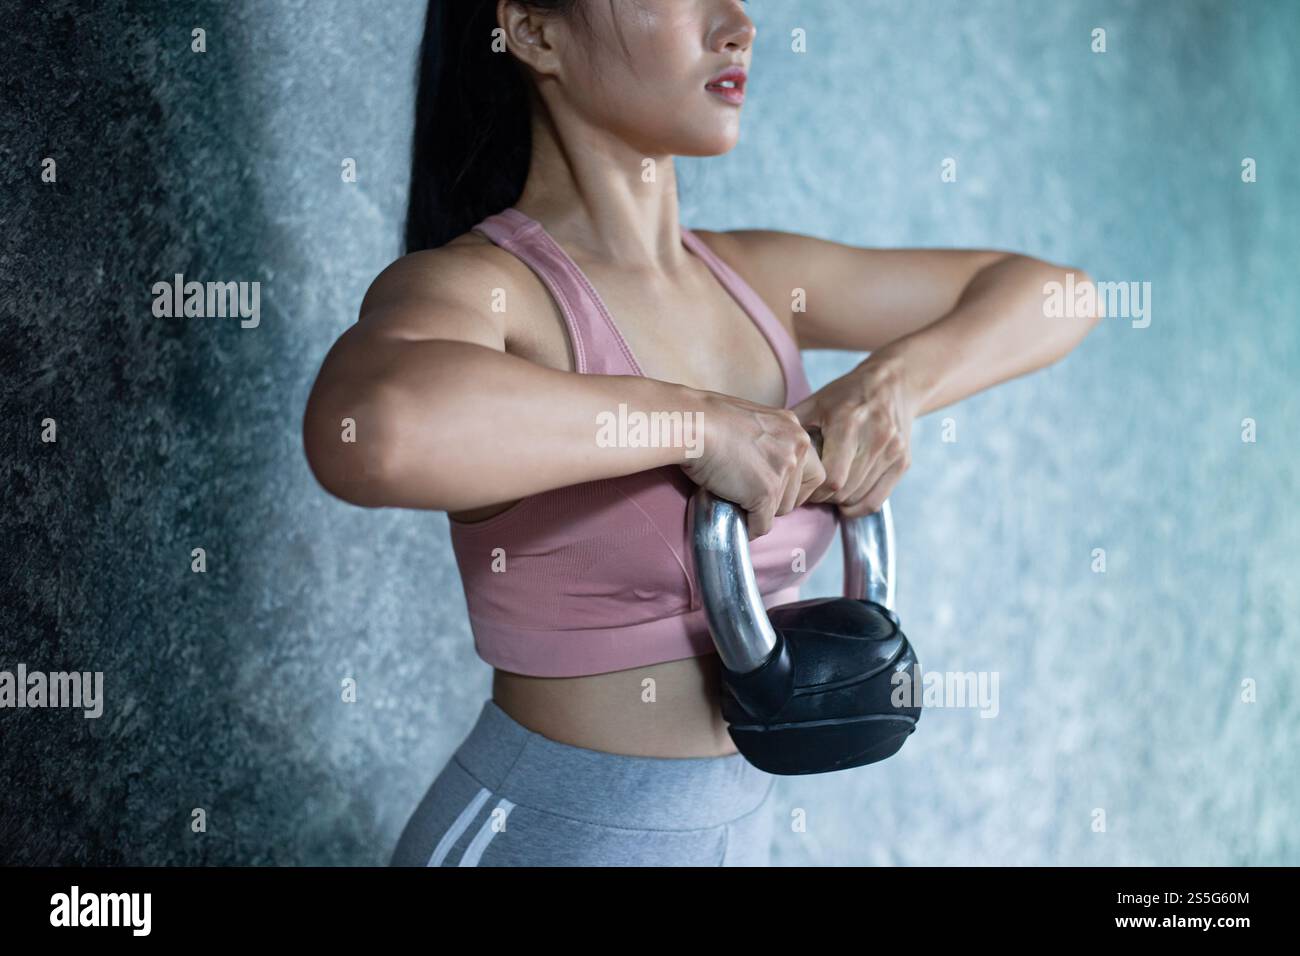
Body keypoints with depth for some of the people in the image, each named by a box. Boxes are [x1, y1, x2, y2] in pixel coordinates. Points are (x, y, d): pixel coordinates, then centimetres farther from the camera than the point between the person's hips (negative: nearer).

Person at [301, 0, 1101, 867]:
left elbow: (1050, 293, 9)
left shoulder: (750, 276, 1)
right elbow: (370, 429, -41)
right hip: (543, 833, -6)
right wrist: (700, 421, -30)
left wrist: (897, 381, -9)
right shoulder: (473, 285, -17)